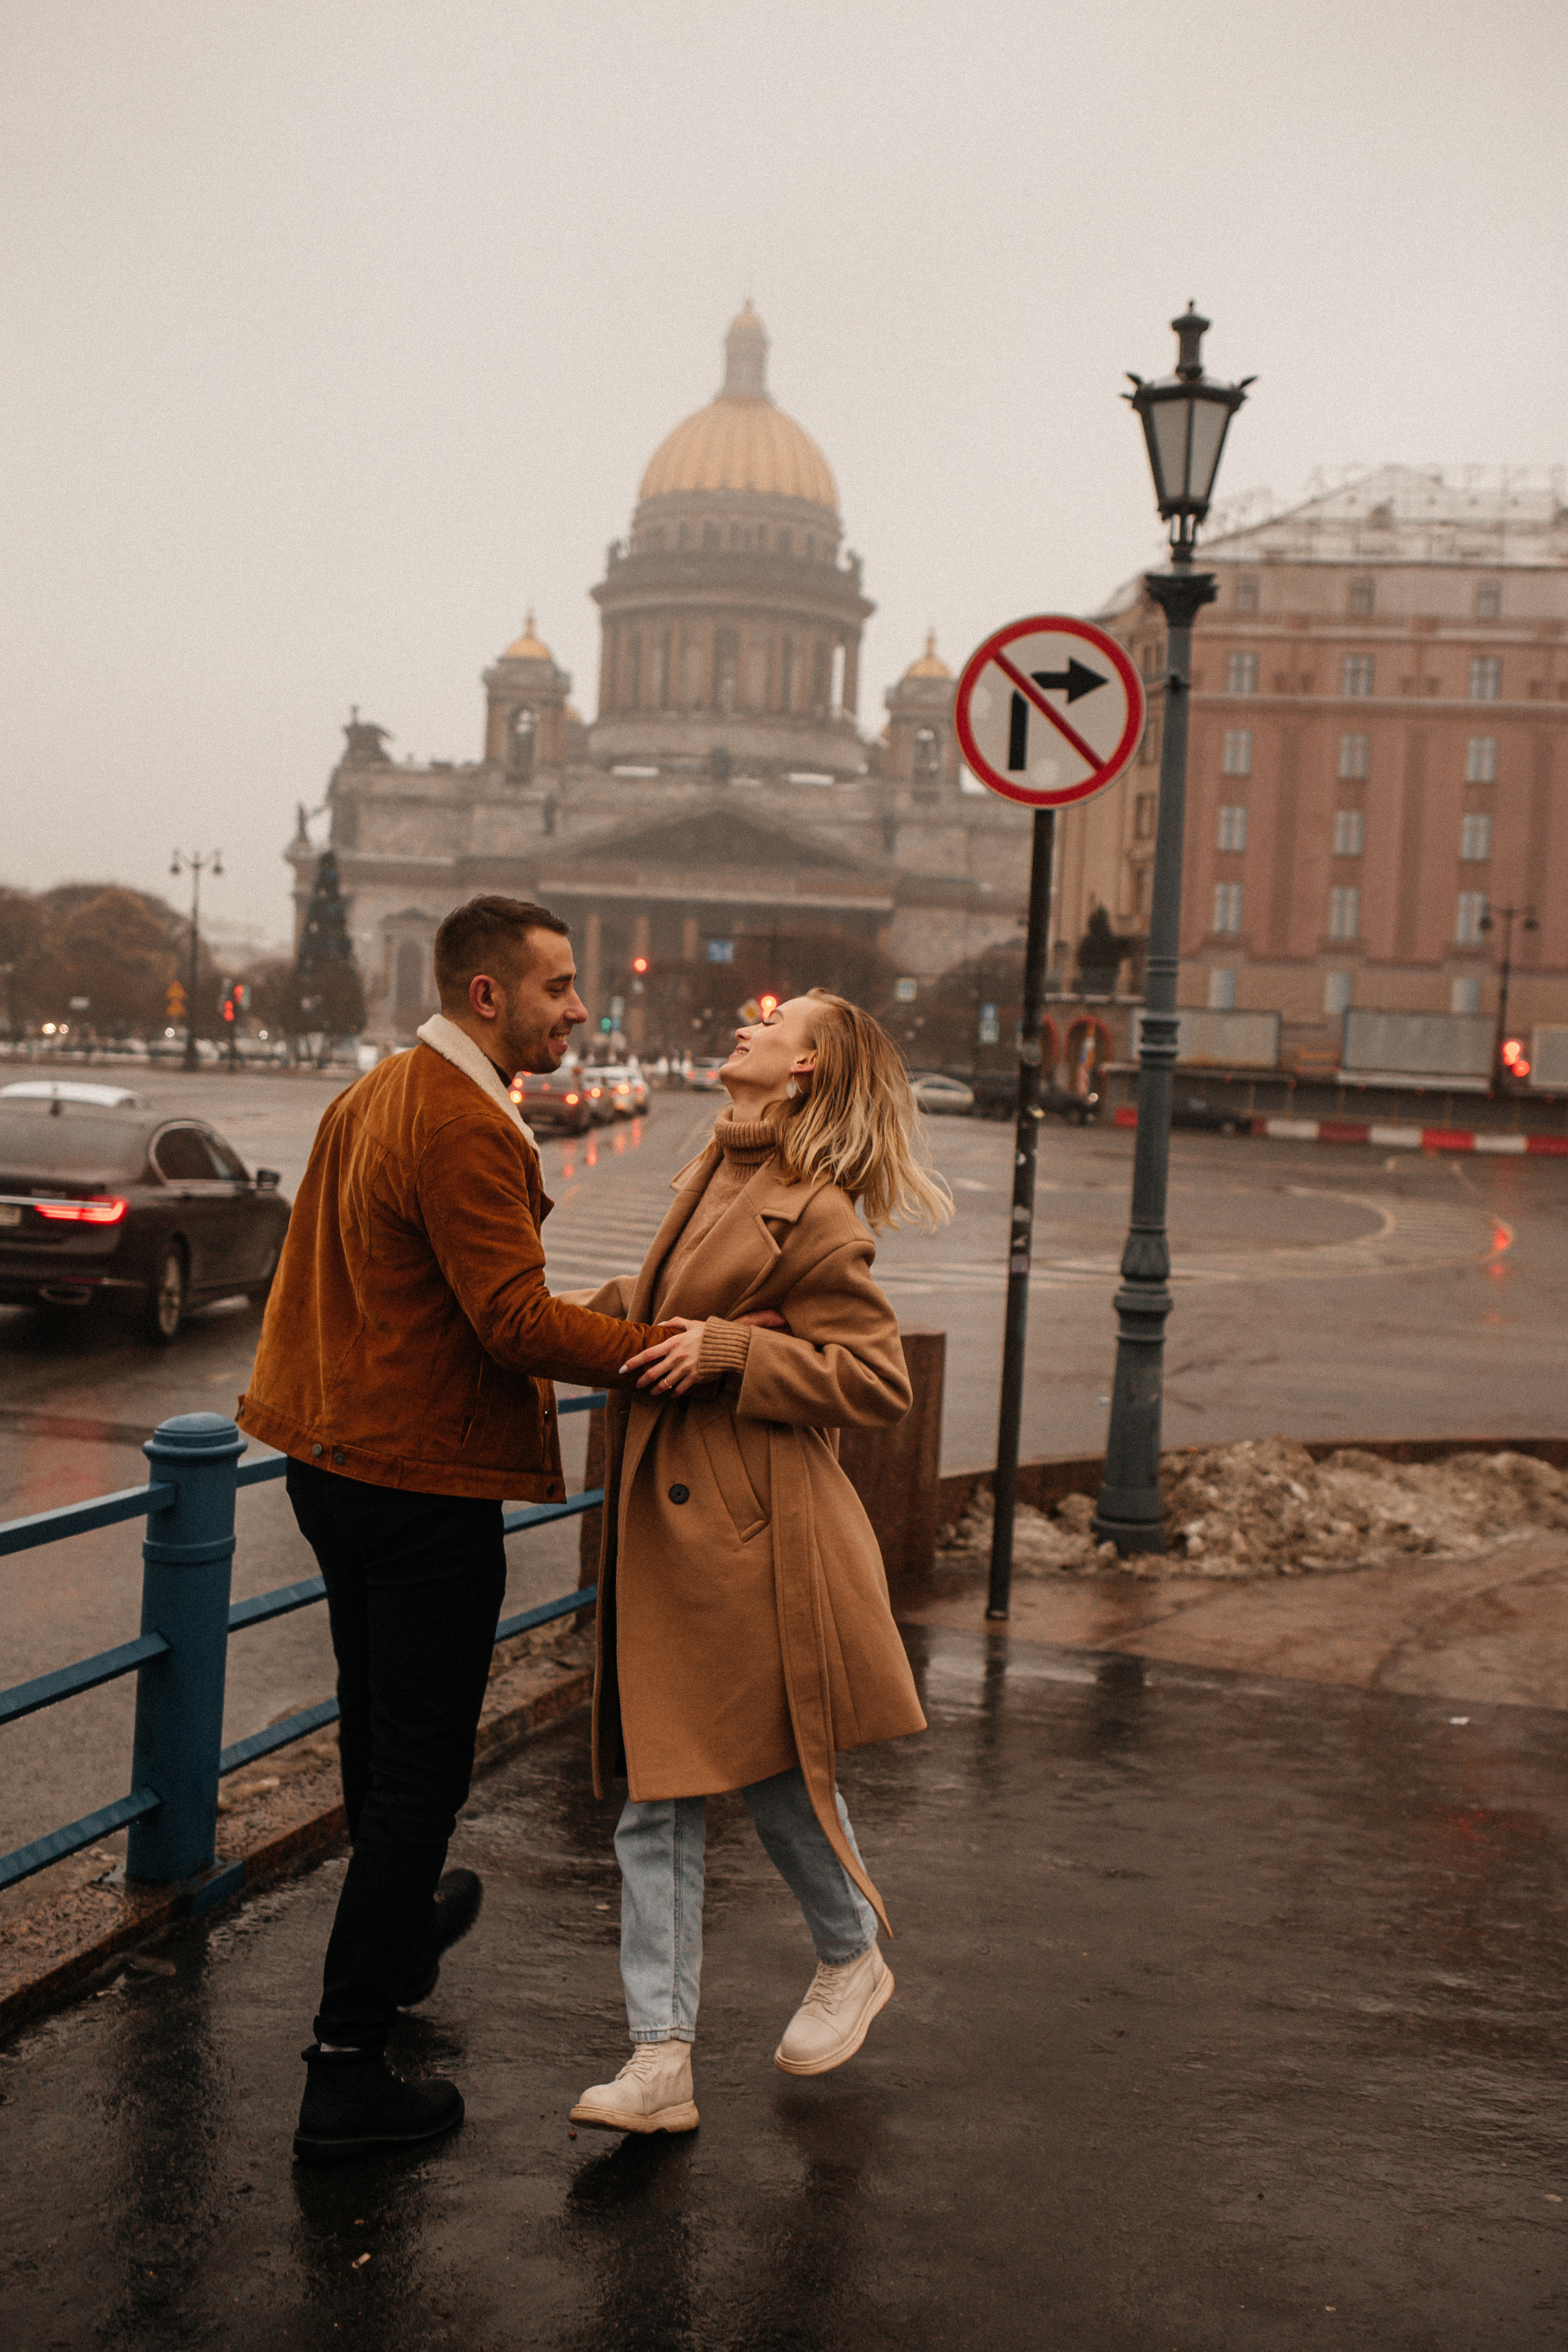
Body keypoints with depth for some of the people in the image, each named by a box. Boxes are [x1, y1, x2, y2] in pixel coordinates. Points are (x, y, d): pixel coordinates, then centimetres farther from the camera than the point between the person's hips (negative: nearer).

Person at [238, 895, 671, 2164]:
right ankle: (345, 2072, 2)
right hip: (426, 1488, -10)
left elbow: (314, 1271, 21)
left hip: (341, 1465, 10)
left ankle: (399, 1933, 49)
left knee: (382, 1741, 27)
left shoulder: (372, 1098, 12)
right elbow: (517, 1320, -27)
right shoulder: (464, 1129, -21)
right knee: (420, 1771, -2)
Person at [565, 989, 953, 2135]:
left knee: (776, 1765, 8)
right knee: (657, 1801, 5)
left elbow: (878, 1378, -15)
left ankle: (854, 1959, 36)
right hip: (667, 1526, 8)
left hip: (754, 1535, -8)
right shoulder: (718, 1173, 12)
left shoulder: (812, 1215, -14)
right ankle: (662, 2062, 9)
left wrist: (728, 1354, -19)